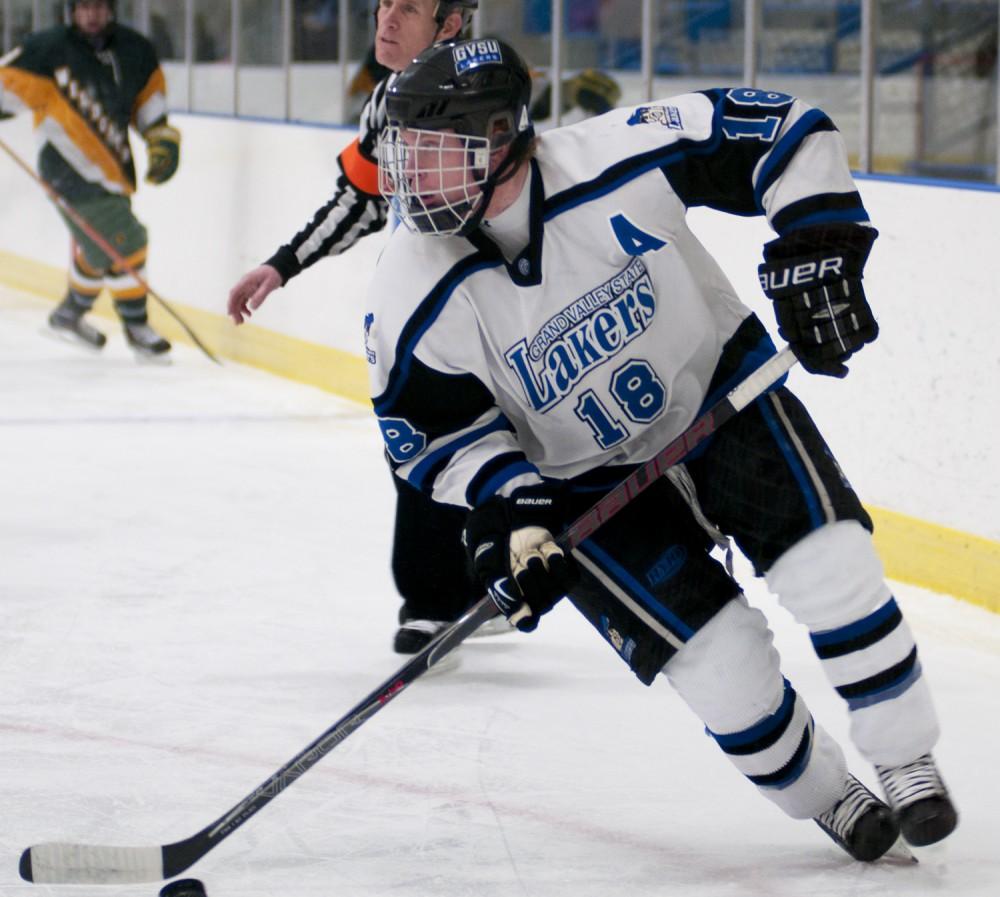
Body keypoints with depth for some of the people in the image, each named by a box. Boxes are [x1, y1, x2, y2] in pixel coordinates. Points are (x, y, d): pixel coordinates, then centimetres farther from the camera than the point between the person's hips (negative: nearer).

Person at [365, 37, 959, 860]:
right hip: (585, 482, 0)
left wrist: (814, 250, -25)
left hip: (719, 383, 0)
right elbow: (430, 429, -10)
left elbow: (781, 131, -19)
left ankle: (905, 764, 7)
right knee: (721, 659, -12)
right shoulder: (413, 303, -24)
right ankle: (825, 797, 14)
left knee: (826, 563, -14)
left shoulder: (621, 159, -29)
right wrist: (502, 505, -24)